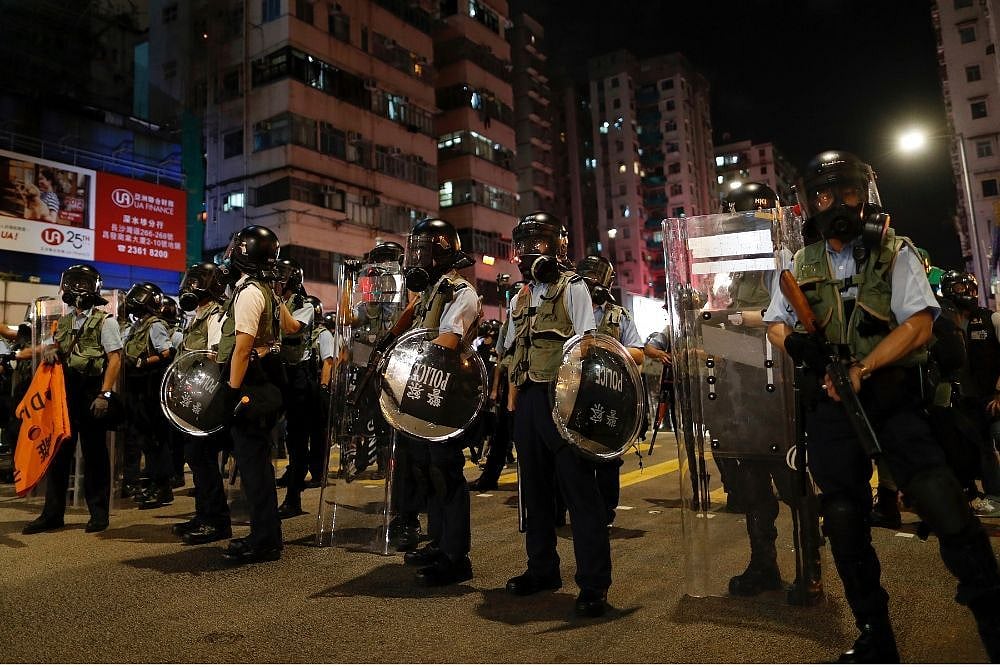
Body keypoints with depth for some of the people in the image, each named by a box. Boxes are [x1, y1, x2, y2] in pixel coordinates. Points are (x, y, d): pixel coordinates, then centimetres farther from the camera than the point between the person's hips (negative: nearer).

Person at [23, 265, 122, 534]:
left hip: (92, 395, -6)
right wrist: (49, 351, -4)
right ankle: (53, 513, 18)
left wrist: (104, 395, -17)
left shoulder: (105, 321, -3)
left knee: (94, 454, 2)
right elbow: (53, 347, 22)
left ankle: (99, 512, 12)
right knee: (58, 453, 8)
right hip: (65, 393, 6)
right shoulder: (64, 322, 15)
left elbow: (115, 360, -9)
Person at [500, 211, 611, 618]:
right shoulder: (520, 299, 19)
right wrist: (512, 399, 14)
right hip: (528, 399, 7)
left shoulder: (573, 288, 0)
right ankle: (542, 569, 25)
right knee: (535, 486, 12)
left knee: (579, 488, -6)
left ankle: (594, 583, 1)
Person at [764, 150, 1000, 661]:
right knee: (845, 525, 6)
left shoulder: (894, 253, 2)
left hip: (893, 402, -2)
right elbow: (774, 323, 18)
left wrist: (861, 369, -19)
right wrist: (793, 342, -6)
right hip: (832, 409, 3)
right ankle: (876, 641, 23)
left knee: (949, 514, -15)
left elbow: (918, 326, -7)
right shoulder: (801, 266, 10)